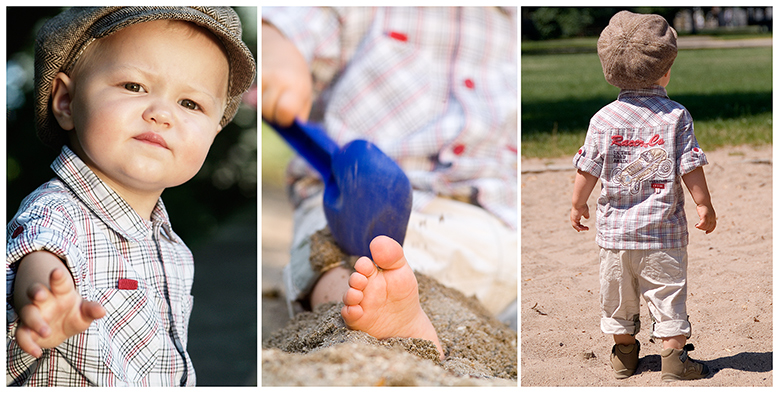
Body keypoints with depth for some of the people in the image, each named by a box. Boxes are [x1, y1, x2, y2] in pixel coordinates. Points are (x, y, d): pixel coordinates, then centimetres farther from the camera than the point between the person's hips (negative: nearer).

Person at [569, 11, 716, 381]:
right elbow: (690, 168, -8)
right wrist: (705, 207, 3)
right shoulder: (676, 115, -7)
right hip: (663, 227, -2)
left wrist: (578, 205, 15)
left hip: (616, 227, 2)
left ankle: (624, 352, 27)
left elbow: (588, 170, 1)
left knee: (617, 294, 15)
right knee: (668, 293, 5)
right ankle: (674, 355, 4)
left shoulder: (603, 118, -3)